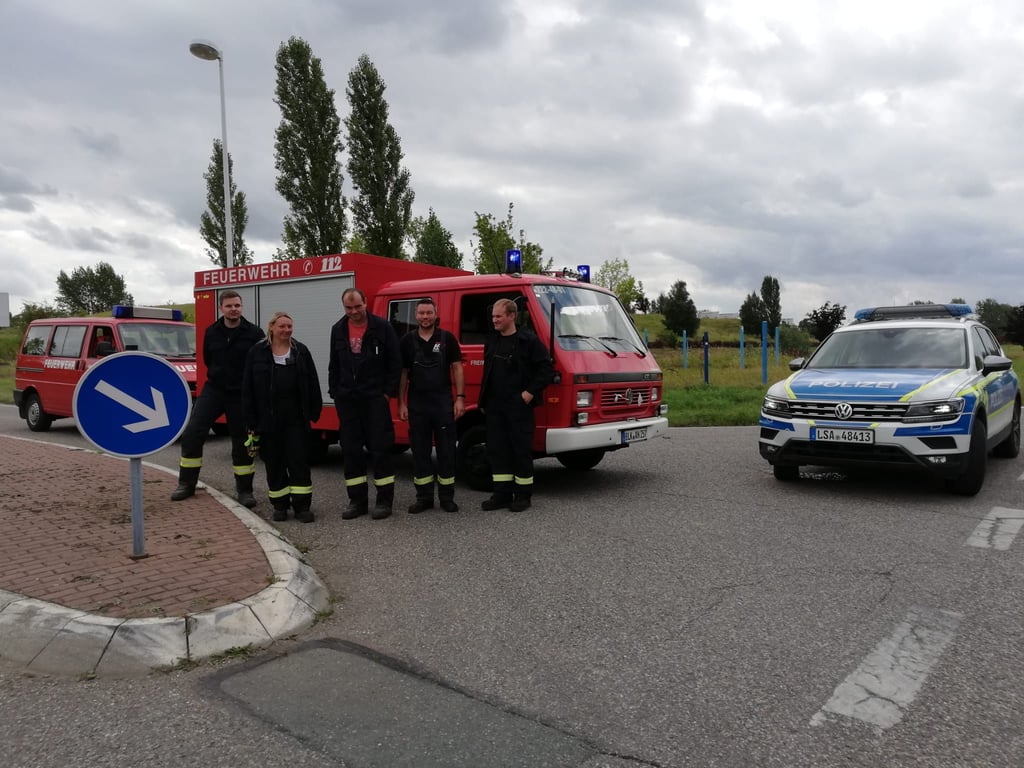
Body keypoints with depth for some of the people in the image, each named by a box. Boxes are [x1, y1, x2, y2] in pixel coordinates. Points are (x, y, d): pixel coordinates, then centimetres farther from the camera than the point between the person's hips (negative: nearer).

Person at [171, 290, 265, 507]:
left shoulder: (254, 333, -8)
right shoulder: (212, 332, 4)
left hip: (241, 394, -2)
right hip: (214, 389, 3)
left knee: (242, 440, 4)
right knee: (192, 432, -7)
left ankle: (244, 490, 16)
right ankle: (186, 483, 7)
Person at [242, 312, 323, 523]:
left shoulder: (301, 351, 6)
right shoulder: (257, 352, 2)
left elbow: (312, 384, 6)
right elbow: (248, 389, 1)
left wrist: (313, 412, 0)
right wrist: (252, 421, -3)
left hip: (296, 418, 0)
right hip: (268, 417, 0)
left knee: (299, 460, 0)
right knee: (274, 462, 7)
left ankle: (302, 506, 6)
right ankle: (279, 505, 19)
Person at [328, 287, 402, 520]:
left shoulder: (382, 327, -4)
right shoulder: (338, 330, 10)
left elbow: (395, 363, -3)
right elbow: (334, 365, 16)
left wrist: (388, 392, -8)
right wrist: (334, 392, 9)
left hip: (375, 398, -5)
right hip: (347, 400, 5)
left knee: (380, 448, -3)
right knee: (351, 450, 7)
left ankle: (385, 500, 6)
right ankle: (357, 500, 16)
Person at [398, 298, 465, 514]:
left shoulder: (447, 338, 2)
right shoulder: (407, 341, 5)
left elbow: (457, 368, 1)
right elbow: (403, 373, 7)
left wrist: (460, 398, -7)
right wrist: (401, 403, 2)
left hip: (443, 402, -1)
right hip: (417, 403, 1)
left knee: (446, 450, 3)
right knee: (420, 451, 6)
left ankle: (447, 496, 13)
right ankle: (424, 497, 15)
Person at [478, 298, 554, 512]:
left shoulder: (529, 341, -5)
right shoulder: (491, 341, 14)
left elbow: (547, 368, -7)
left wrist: (531, 392, -13)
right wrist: (483, 401, 16)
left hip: (519, 406, -6)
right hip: (494, 406, 6)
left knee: (522, 449, 1)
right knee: (496, 449, 7)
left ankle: (523, 494, 11)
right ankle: (502, 494, 15)